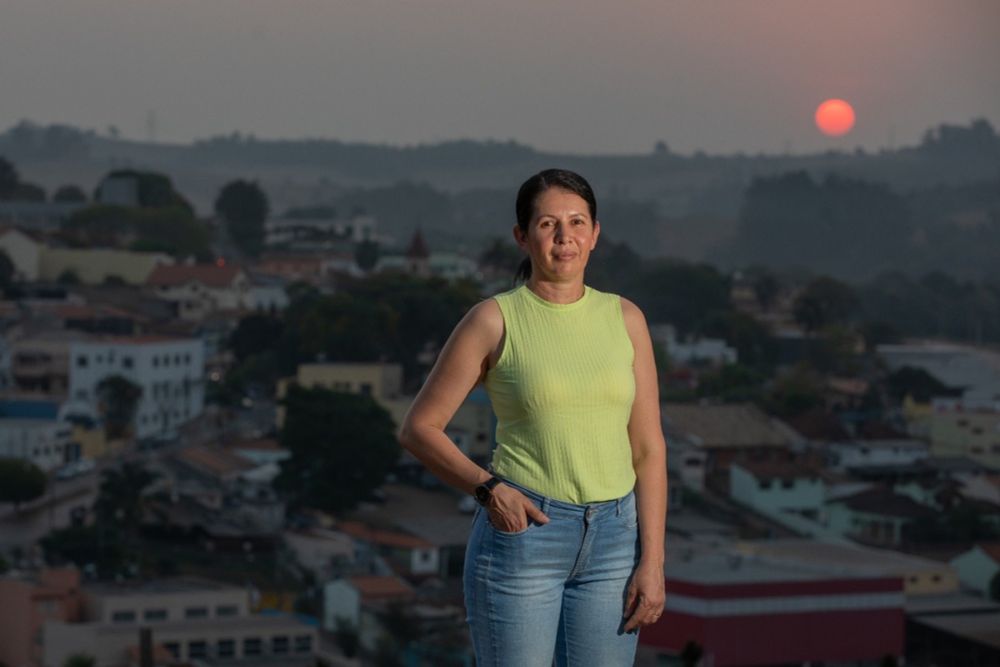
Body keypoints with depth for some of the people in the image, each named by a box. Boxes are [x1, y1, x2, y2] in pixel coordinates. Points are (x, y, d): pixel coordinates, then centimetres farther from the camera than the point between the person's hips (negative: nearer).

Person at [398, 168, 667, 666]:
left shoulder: (624, 318, 6)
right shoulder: (495, 319, -3)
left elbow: (647, 447, 6)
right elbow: (418, 428, 1)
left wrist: (652, 560, -1)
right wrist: (488, 489, -13)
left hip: (612, 539, 3)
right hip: (522, 532, -3)